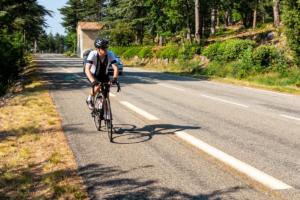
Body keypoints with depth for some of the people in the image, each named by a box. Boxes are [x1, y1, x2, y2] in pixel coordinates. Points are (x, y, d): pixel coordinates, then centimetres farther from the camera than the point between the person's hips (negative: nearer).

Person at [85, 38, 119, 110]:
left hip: (104, 75, 3)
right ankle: (89, 99, 1)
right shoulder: (93, 54, -32)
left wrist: (115, 78, -49)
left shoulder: (110, 54, -26)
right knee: (97, 87, -29)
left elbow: (115, 67, -30)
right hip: (94, 75, -3)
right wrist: (93, 81, -56)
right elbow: (87, 69, -41)